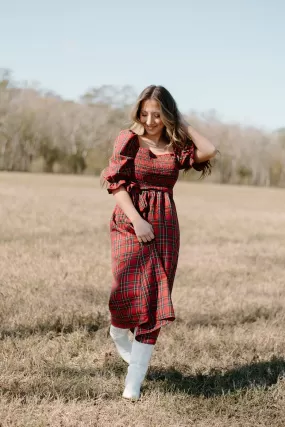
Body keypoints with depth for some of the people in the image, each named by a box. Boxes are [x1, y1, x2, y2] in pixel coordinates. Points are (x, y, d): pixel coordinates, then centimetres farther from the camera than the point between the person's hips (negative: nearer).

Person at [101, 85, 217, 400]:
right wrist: (136, 220, -18)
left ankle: (134, 381, 3)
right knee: (129, 293, -11)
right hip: (130, 224, -3)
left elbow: (208, 151, -10)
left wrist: (182, 124, 1)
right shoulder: (129, 140, -1)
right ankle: (118, 332, 28)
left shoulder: (176, 146, 8)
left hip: (164, 227, 3)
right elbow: (116, 182, -8)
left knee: (154, 302, -1)